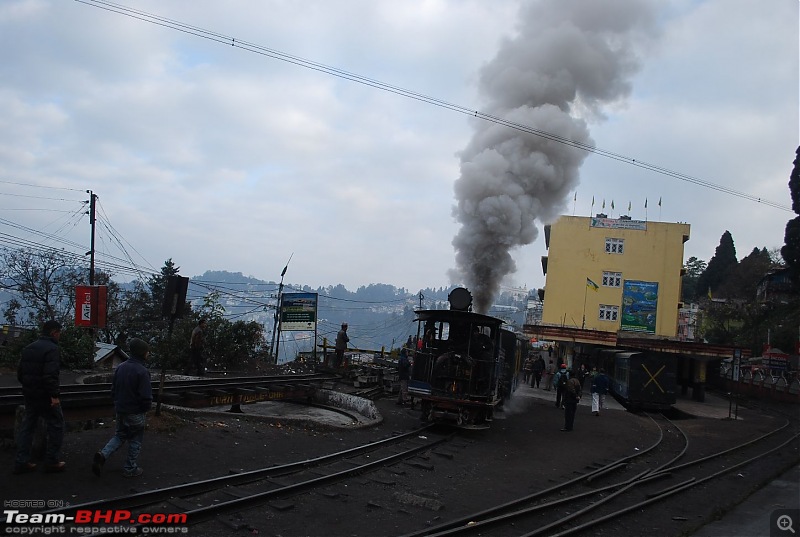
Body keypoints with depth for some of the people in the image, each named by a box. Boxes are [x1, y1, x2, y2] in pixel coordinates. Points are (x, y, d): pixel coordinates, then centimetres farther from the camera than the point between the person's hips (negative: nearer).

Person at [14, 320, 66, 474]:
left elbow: (20, 372, 17)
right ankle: (52, 461, 6)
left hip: (30, 395, 8)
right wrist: (54, 395, -25)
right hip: (45, 396, -8)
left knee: (27, 426, 14)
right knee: (56, 426, 3)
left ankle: (21, 462, 14)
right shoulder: (52, 349, -16)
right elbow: (51, 375, -26)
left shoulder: (28, 348, 13)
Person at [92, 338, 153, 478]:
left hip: (120, 410, 7)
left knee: (120, 435, 22)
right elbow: (146, 396, -22)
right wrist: (145, 409, -4)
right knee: (135, 440, 10)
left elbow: (113, 389, 10)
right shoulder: (142, 371, -22)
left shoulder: (121, 367, 1)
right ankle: (130, 469, 20)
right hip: (135, 413, -6)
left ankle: (103, 454, 1)